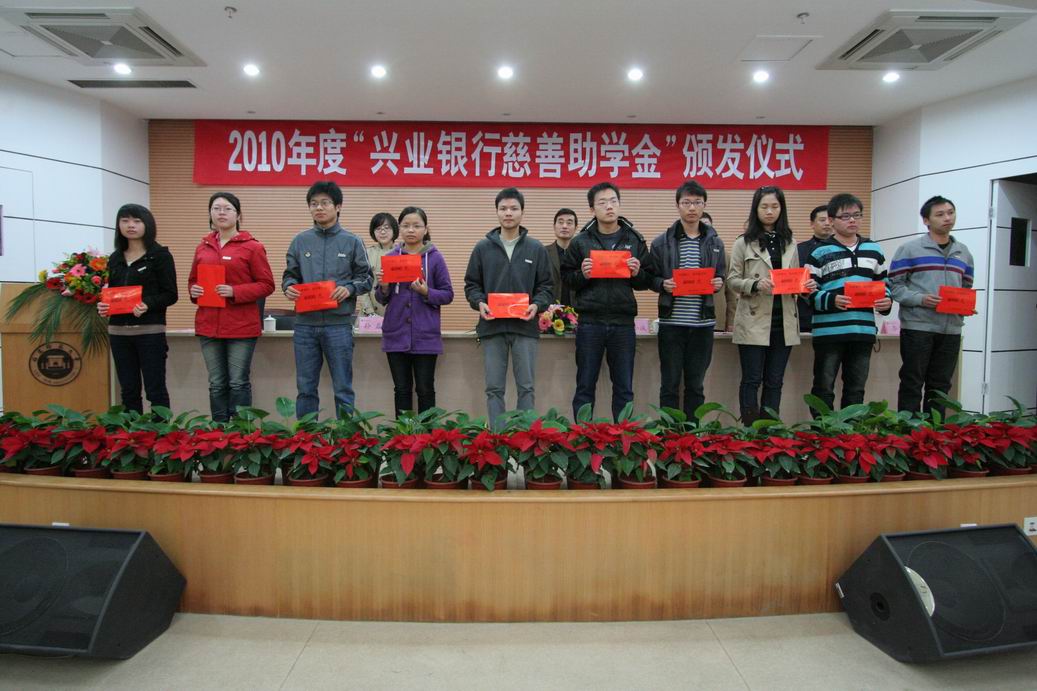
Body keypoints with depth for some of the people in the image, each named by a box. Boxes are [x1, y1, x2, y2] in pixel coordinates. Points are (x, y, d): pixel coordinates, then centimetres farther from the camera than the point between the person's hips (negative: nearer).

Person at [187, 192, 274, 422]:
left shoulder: (252, 247, -2)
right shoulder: (202, 247, 13)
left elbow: (266, 285, -4)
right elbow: (193, 280, 23)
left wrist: (235, 292, -16)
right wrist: (193, 291, 0)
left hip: (241, 326, -4)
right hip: (208, 325, 5)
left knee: (238, 383, -1)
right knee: (216, 384, 10)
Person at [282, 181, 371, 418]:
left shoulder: (351, 241, 3)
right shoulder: (300, 241, 9)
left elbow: (365, 278, 4)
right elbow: (289, 275, 13)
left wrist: (350, 289, -15)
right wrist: (289, 287, -9)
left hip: (338, 324, -2)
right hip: (305, 324, 3)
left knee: (343, 389, 4)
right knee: (306, 388, 10)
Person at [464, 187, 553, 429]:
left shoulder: (536, 248, 6)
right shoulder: (482, 247, 7)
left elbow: (546, 286, 7)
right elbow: (471, 284, 9)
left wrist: (537, 305, -12)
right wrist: (479, 303, -10)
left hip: (525, 327, 0)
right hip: (491, 326, 1)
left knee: (527, 387, 4)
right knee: (494, 388, 5)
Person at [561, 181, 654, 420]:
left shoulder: (635, 240, 8)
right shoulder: (580, 241, 3)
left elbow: (647, 281, 10)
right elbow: (566, 278, 4)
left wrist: (637, 273, -11)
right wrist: (582, 275, -16)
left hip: (623, 322, 2)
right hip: (590, 322, -1)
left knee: (624, 389, 9)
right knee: (585, 387, 7)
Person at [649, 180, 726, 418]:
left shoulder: (715, 243, 9)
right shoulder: (661, 242, 1)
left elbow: (720, 277, 15)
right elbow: (651, 279, 4)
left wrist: (718, 283, -7)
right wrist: (663, 284, -17)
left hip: (702, 323, 2)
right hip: (671, 322, -2)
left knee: (696, 385, 11)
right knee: (670, 385, 5)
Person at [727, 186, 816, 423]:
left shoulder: (789, 243, 13)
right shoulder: (744, 242, 0)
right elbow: (732, 279, -4)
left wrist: (806, 286, -5)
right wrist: (755, 284, -21)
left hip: (783, 323, 4)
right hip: (754, 322, -4)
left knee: (774, 382, 9)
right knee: (752, 380, 0)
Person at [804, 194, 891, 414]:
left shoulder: (874, 250, 13)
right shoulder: (820, 252, -1)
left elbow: (883, 284, 19)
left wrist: (886, 301, -1)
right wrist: (831, 300, -22)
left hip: (863, 330, 5)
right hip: (829, 330, -4)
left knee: (856, 389, 13)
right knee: (824, 388, 2)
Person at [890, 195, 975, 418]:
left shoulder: (963, 252, 16)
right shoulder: (909, 249, -1)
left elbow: (967, 288, 21)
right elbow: (895, 285, -5)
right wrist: (920, 299, -19)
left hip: (951, 329, 5)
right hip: (917, 327, -5)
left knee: (940, 386, 11)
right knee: (912, 383, -1)